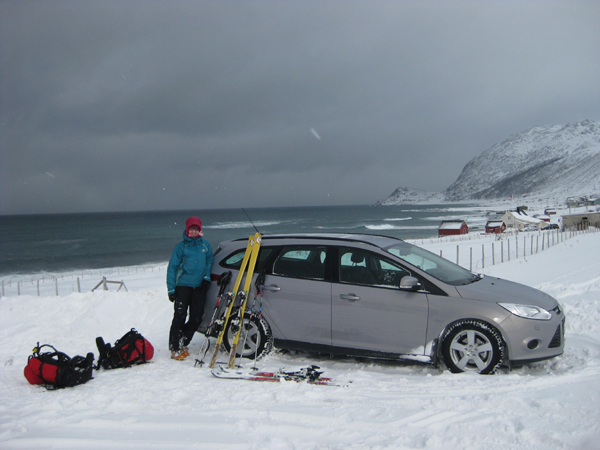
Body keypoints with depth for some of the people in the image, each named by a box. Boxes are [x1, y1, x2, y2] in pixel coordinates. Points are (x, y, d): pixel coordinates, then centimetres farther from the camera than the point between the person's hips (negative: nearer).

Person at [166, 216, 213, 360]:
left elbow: (209, 262, 19)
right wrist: (171, 289, -4)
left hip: (200, 286, 3)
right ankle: (175, 349, 0)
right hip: (183, 285, -3)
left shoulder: (205, 245, 10)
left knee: (196, 319, 3)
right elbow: (172, 267, 1)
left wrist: (207, 278, 4)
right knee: (179, 317, -9)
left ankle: (183, 344, 19)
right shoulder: (181, 246, 1)